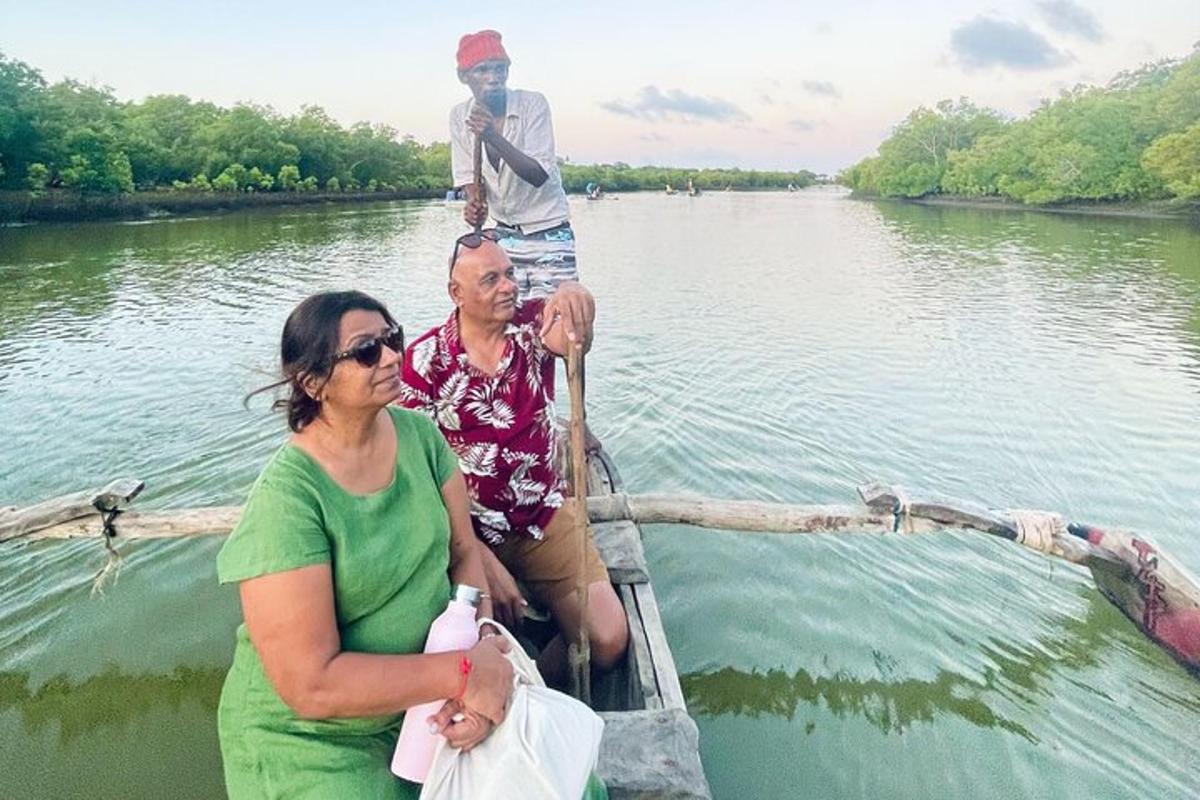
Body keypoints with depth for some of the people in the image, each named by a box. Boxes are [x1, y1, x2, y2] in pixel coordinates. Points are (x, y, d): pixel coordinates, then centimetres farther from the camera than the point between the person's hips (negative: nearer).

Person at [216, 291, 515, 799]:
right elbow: (311, 686, -26)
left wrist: (481, 650, -22)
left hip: (421, 698, 5)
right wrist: (462, 672, -26)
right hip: (313, 742, -5)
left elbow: (464, 552, -4)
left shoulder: (417, 433, -8)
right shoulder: (287, 497, -26)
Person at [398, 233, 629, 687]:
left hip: (545, 516, 3)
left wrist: (574, 297, -55)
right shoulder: (426, 361, -11)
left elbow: (569, 338, -30)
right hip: (467, 530, -2)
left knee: (608, 642, -9)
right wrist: (481, 560, -19)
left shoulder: (532, 326, -4)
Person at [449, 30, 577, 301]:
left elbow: (538, 176, -21)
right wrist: (476, 205, -19)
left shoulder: (532, 104, -13)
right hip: (504, 236, 4)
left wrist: (493, 137, -34)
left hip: (549, 234, -3)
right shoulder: (460, 116, -1)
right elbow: (469, 176, 4)